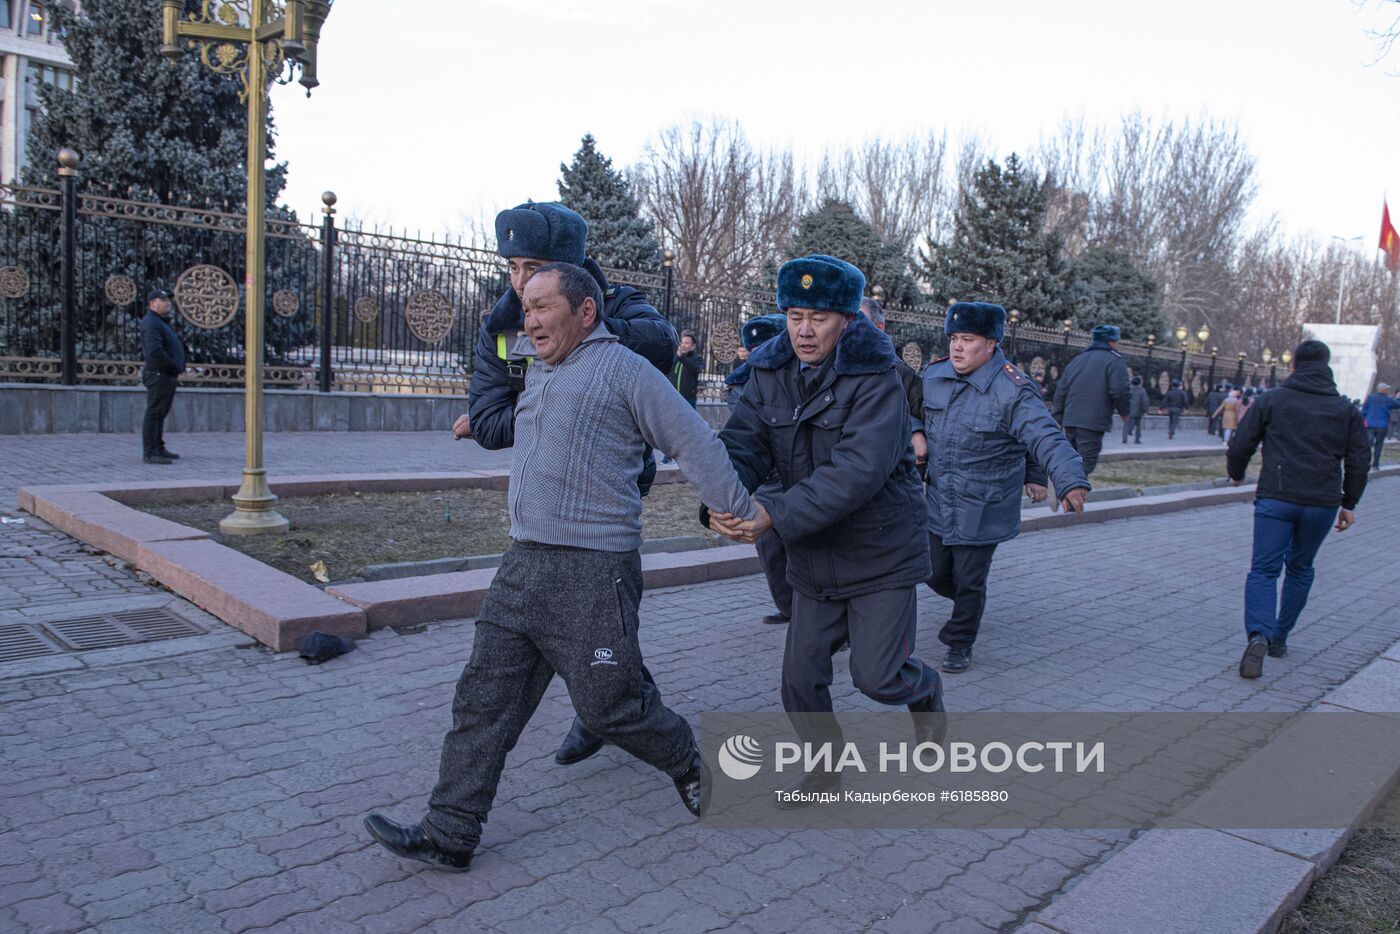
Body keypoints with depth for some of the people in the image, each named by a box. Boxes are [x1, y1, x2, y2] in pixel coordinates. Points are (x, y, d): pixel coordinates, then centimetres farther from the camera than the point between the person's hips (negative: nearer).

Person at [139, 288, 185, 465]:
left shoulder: (164, 322, 21)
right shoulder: (151, 323, -13)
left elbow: (175, 348, 23)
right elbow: (155, 351, -24)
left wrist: (178, 369, 9)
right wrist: (175, 368, -17)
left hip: (169, 376, 10)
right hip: (158, 374, -10)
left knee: (161, 413, 15)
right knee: (154, 413, -8)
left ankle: (159, 448, 23)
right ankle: (150, 452, -6)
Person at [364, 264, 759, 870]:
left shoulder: (622, 369, -6)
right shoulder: (538, 373, 18)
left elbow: (695, 442, -5)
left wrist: (740, 511, -3)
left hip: (593, 571, -7)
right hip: (523, 564, 8)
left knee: (607, 705, 4)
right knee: (484, 698, 6)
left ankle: (688, 762, 32)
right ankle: (449, 834, 15)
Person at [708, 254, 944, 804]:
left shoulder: (876, 382, -19)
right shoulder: (771, 376, -1)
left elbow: (856, 472, -30)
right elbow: (742, 445, -10)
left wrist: (776, 514, -37)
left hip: (882, 555, -5)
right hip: (814, 559, 5)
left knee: (877, 675, 0)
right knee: (801, 677, 7)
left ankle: (925, 692, 36)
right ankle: (826, 766, 33)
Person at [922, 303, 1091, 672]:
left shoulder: (1013, 390, -19)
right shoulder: (934, 376, -2)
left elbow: (1047, 438, -29)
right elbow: (915, 417, 17)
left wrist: (1070, 480, -41)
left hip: (982, 512, -5)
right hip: (938, 502, 5)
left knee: (969, 581, 5)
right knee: (936, 574, 16)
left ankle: (960, 644, 28)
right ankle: (964, 603, 49)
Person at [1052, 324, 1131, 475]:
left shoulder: (1077, 360, 19)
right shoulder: (1114, 361, -3)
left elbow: (1061, 391, 17)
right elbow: (1120, 391, -13)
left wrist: (1058, 417, 18)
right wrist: (1124, 412, 4)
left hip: (1070, 421, 7)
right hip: (1093, 423, -7)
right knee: (1085, 465, -6)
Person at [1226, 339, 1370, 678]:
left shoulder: (1271, 400, 2)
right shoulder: (1346, 409, 10)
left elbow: (1241, 444, 2)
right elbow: (1358, 461, 11)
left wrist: (1236, 474, 22)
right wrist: (1349, 503, 20)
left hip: (1275, 499, -3)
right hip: (1323, 504, 3)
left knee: (1263, 569, -4)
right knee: (1300, 568, 19)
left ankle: (1259, 635, -26)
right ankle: (1280, 637, 24)